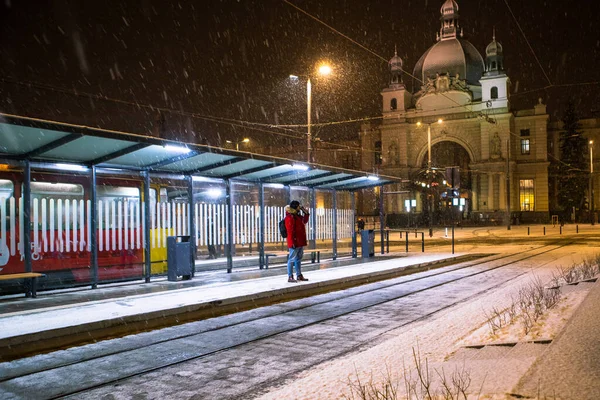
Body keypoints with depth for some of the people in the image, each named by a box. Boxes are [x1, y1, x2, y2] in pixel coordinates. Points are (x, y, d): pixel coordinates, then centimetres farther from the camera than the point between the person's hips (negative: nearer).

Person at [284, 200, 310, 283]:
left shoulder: (298, 216, 14)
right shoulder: (290, 217, -16)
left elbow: (304, 221, 31)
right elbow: (290, 231, -20)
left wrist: (306, 213, 17)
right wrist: (292, 242, -23)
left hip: (301, 242, 10)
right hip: (294, 243, -10)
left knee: (298, 259, 16)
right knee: (292, 259, -4)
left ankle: (299, 275, 25)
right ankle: (290, 277, 1)